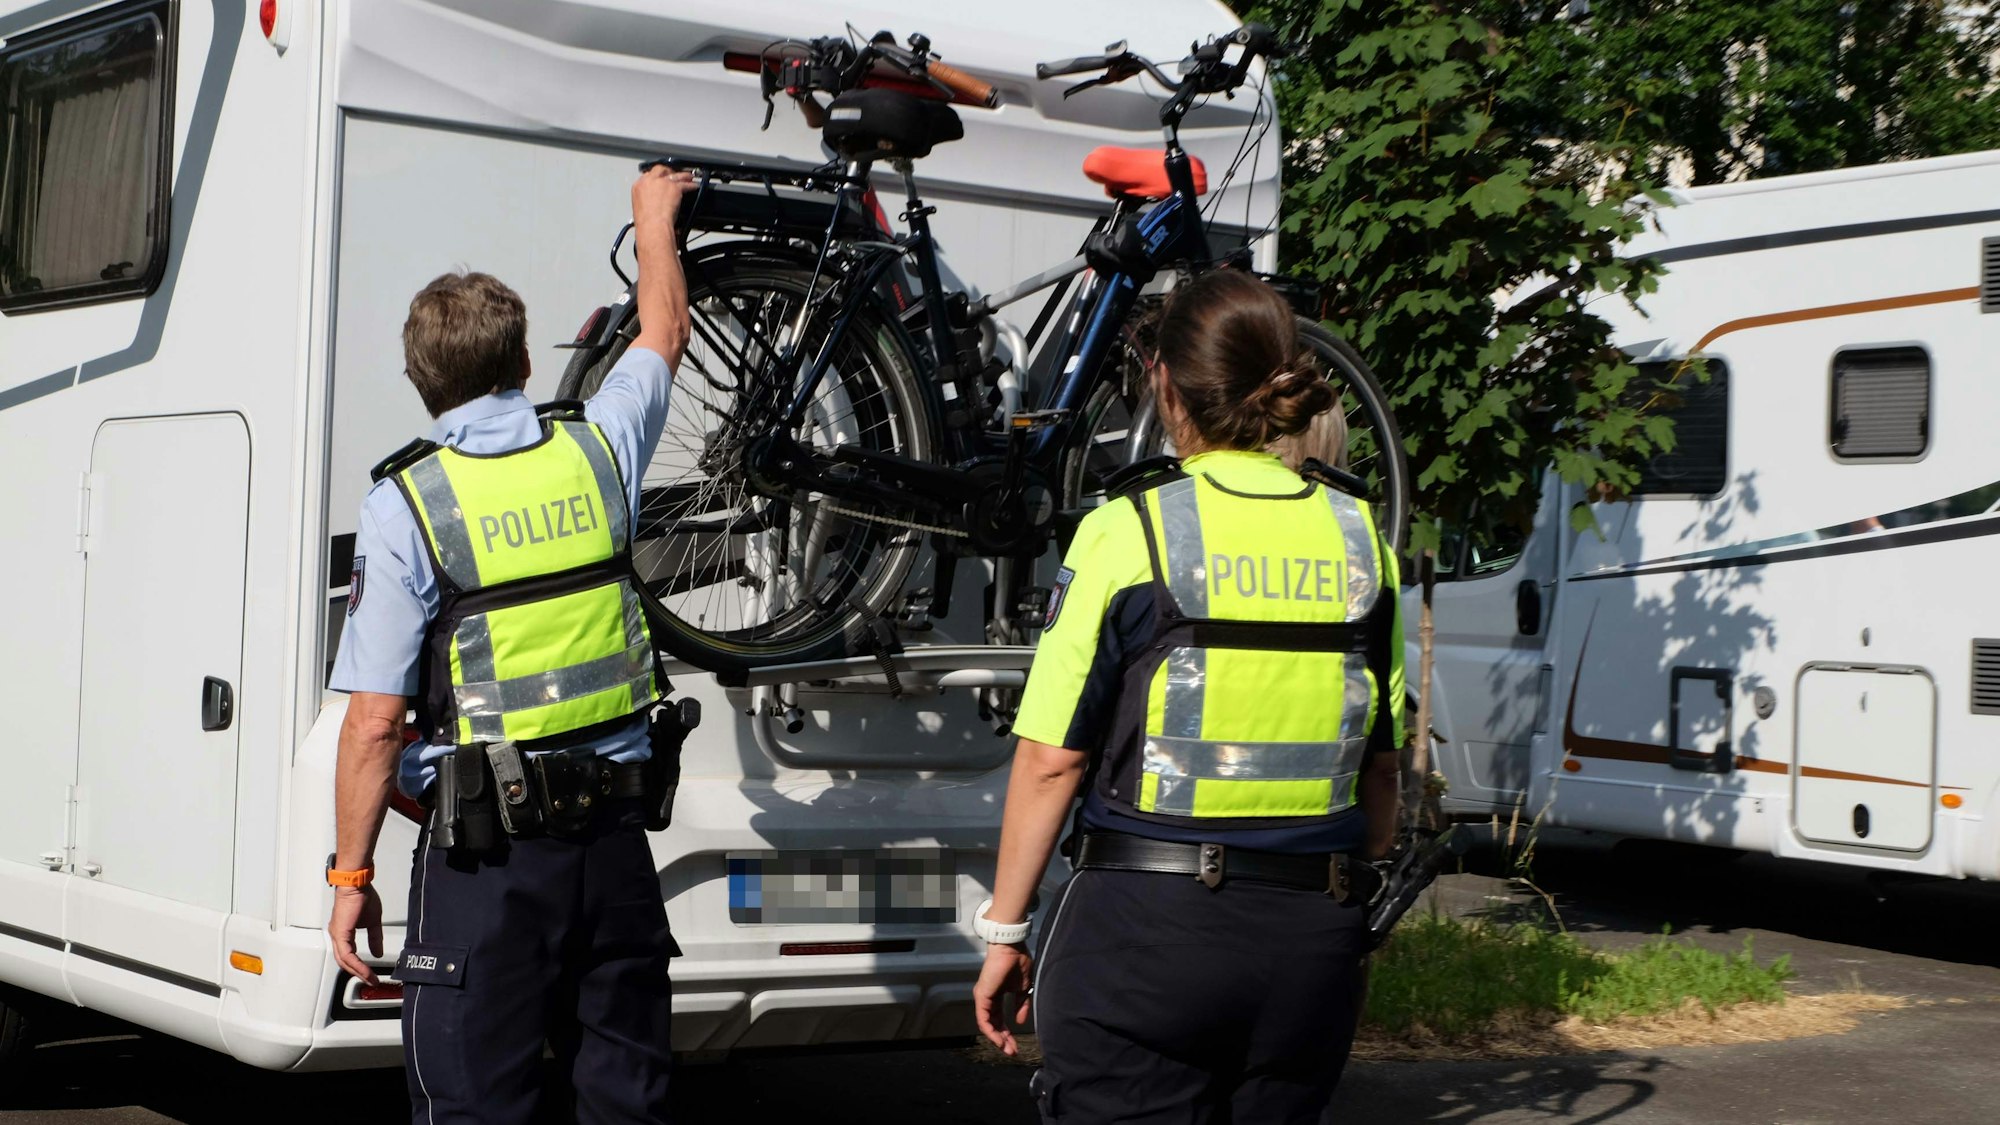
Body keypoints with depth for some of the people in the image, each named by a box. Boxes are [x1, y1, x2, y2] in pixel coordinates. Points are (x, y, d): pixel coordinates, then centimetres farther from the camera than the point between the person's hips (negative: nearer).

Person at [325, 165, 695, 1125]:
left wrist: (351, 874, 0)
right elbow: (664, 332, 26)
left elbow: (375, 724, -10)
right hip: (613, 834, 4)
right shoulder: (597, 449, 2)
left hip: (485, 855, -4)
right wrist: (654, 218, 42)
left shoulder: (405, 505, -9)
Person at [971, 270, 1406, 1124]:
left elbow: (1051, 761, -8)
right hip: (1312, 936, 4)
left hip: (1146, 924, -4)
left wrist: (1003, 931, 1)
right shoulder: (1360, 541, 5)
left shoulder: (1128, 533, -8)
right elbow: (1381, 770, 10)